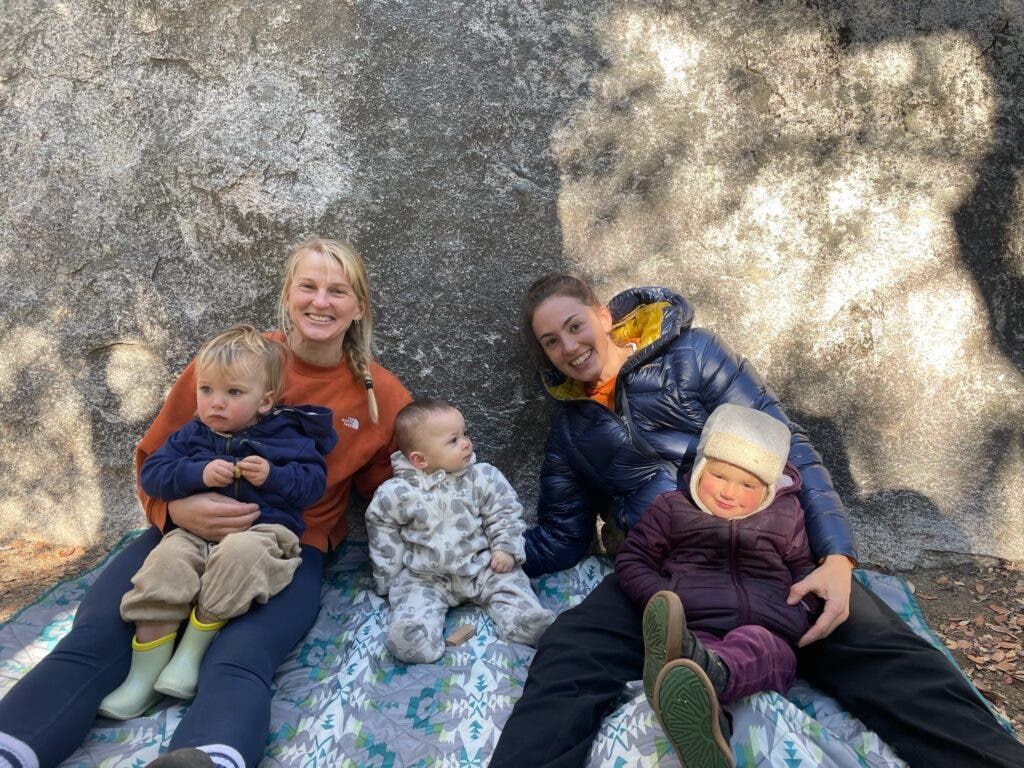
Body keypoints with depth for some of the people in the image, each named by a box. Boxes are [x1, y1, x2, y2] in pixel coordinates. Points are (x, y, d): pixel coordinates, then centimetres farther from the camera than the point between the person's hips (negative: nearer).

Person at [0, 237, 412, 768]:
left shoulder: (383, 395, 2)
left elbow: (386, 487, 17)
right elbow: (155, 457, 7)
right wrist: (178, 509, -15)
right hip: (190, 529, 3)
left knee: (239, 661, -33)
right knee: (92, 642, -25)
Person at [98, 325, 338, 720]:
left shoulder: (287, 436, 5)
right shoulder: (191, 435, 14)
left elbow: (313, 483, 1)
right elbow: (152, 474, 5)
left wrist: (272, 476, -17)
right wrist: (199, 474, -12)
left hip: (264, 530, -3)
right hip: (197, 532, 3)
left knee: (241, 553, -38)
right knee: (166, 563, -29)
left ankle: (192, 649, -19)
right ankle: (143, 674, -16)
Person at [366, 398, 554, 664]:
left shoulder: (483, 477, -6)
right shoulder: (396, 493, -7)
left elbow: (505, 512, 6)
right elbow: (383, 531, 6)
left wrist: (506, 548, -6)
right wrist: (388, 579, 8)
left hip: (482, 565, 1)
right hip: (424, 578, -1)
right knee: (408, 636, -26)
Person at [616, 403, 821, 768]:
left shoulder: (786, 516, 19)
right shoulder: (672, 507, 14)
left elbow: (804, 571, 28)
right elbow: (632, 560, 12)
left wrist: (800, 610, 5)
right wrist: (662, 600, -6)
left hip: (765, 631, 1)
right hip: (693, 629, -1)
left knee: (756, 646, -38)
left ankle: (707, 670, -71)